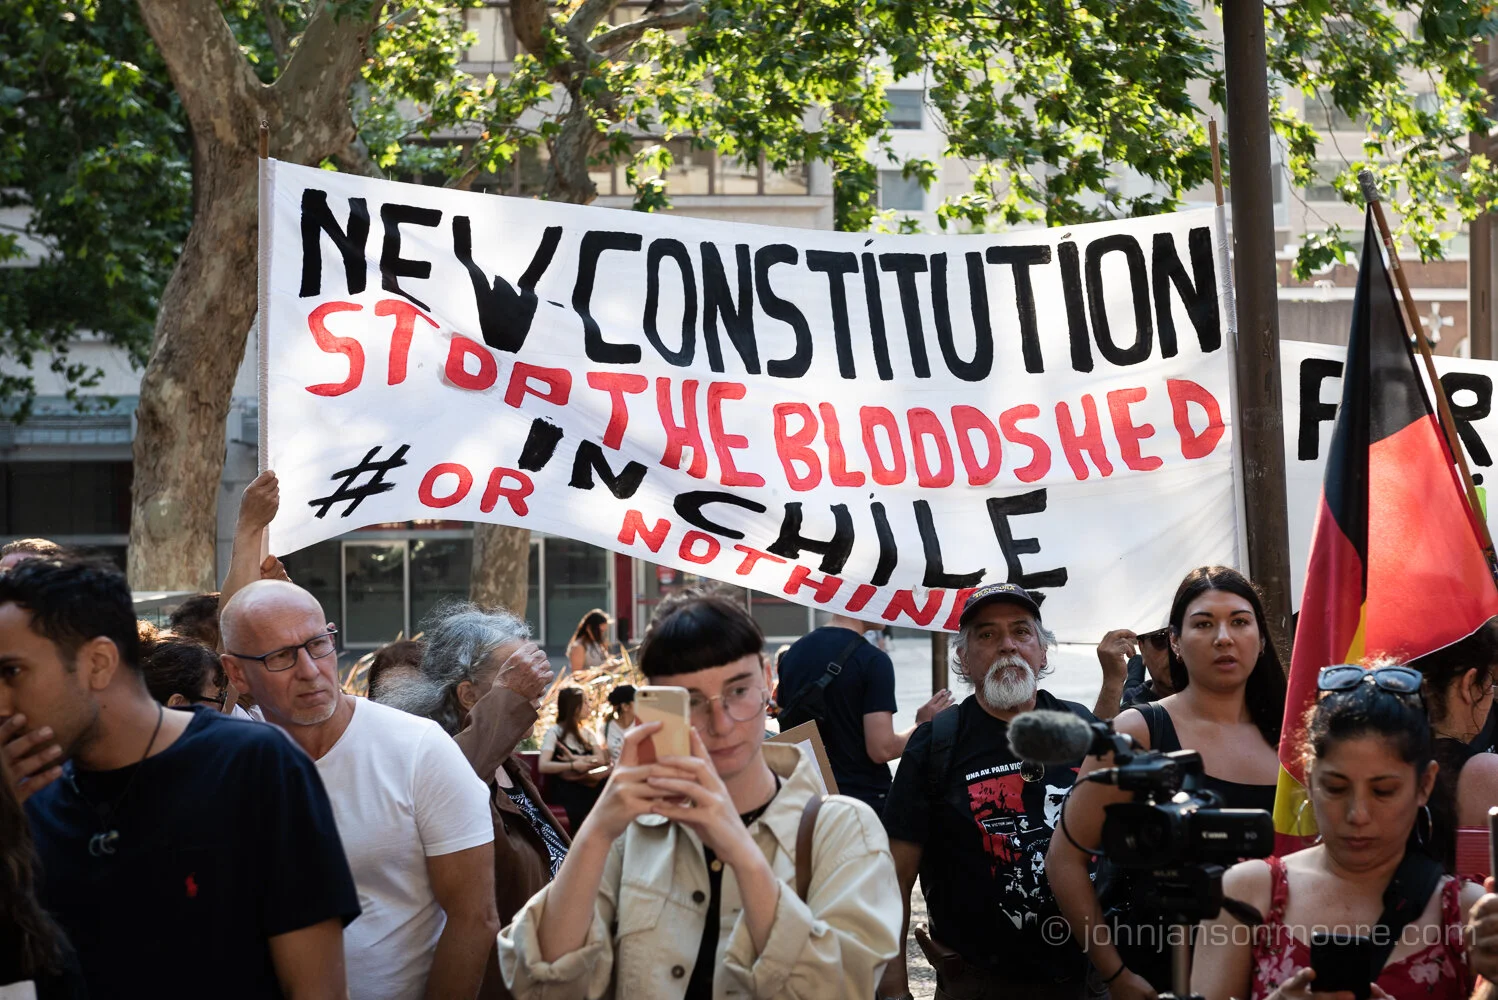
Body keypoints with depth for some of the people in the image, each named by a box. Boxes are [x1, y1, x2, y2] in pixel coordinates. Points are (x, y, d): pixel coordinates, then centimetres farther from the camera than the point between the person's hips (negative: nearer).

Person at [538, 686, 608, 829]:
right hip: (565, 789, -5)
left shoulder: (587, 733, 21)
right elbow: (543, 766, -16)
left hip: (587, 787, 5)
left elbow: (602, 759, 2)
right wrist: (573, 765, -20)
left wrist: (575, 758, -13)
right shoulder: (554, 733, 0)